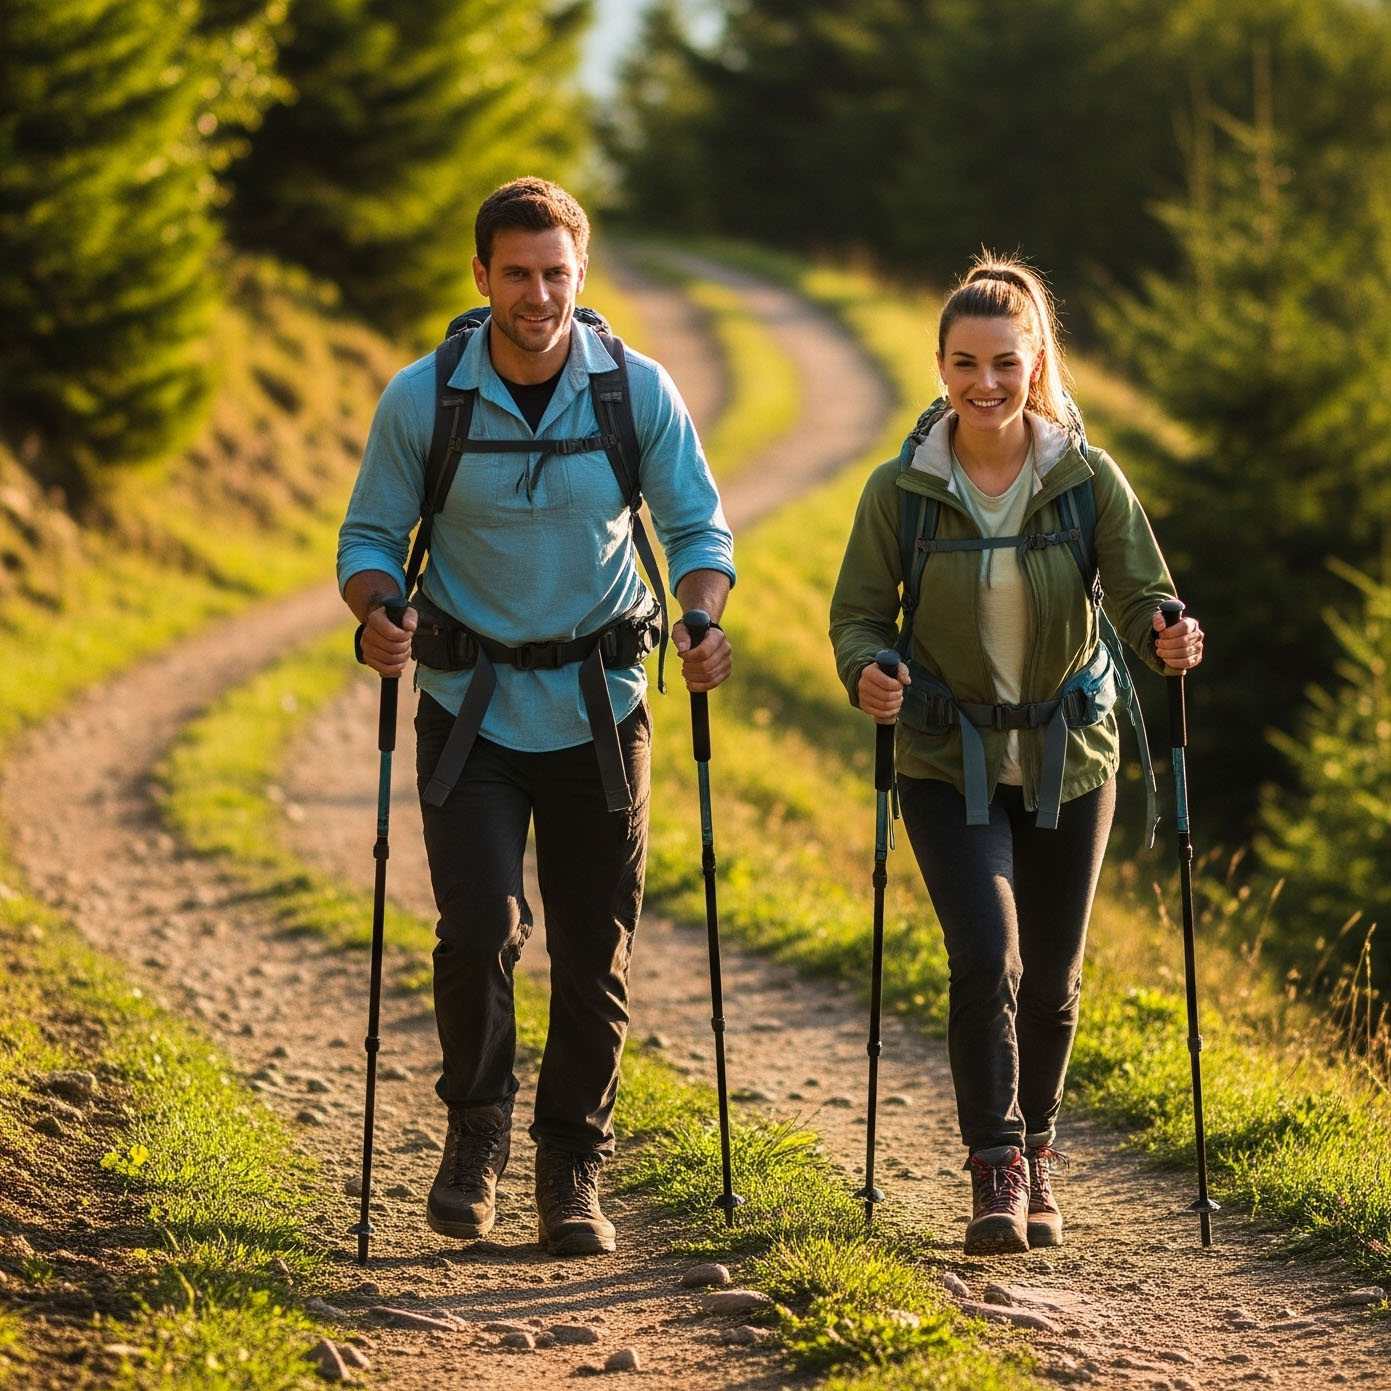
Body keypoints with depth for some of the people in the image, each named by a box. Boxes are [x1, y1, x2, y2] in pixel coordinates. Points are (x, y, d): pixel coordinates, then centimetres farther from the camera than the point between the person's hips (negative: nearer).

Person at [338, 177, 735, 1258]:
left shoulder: (639, 392, -6)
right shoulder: (421, 400, -8)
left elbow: (699, 525, 3)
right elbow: (370, 534, 1)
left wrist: (702, 620, -17)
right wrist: (377, 614, -20)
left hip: (598, 709, 1)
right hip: (471, 709, -1)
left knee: (597, 954, 4)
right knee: (482, 929, -15)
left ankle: (573, 1168, 20)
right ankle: (476, 1129, 9)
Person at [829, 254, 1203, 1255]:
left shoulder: (1088, 478, -7)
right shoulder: (901, 489, -8)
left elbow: (1143, 593, -10)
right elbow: (859, 614, -4)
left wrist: (1168, 637, -33)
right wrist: (866, 671, -26)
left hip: (1068, 756, 1)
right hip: (951, 760, -1)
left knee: (1051, 977, 9)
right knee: (986, 952, -19)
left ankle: (1037, 1157, 32)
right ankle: (995, 1170, -10)